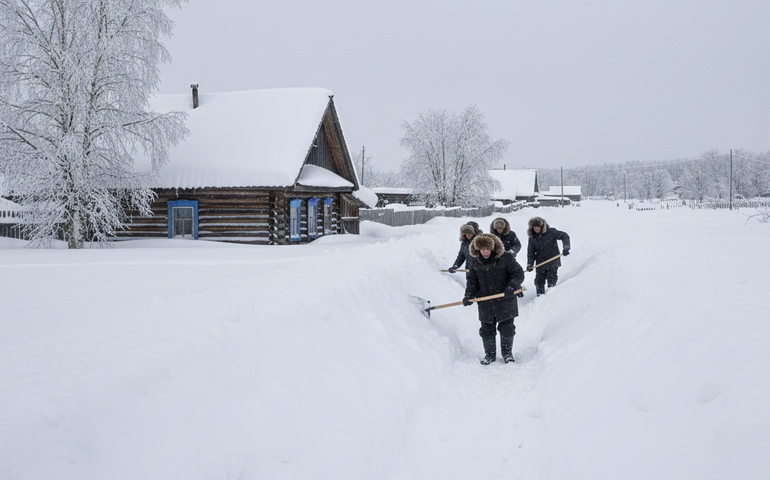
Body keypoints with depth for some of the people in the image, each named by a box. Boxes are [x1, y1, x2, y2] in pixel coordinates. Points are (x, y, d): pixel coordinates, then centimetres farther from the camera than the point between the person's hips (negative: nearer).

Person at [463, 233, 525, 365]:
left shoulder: (505, 258, -11)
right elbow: (472, 280, 10)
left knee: (506, 328, 4)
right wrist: (469, 295, -4)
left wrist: (512, 286, -23)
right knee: (487, 329, 8)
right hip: (485, 303, 3)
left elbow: (519, 273, -6)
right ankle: (489, 354, 24)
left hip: (505, 301, -3)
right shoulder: (474, 261, 0)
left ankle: (507, 352, 24)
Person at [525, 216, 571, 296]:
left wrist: (566, 248, -21)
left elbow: (564, 236, -7)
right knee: (539, 282, 7)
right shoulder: (532, 238, 5)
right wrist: (530, 264, -10)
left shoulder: (551, 232, -6)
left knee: (551, 282, -4)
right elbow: (530, 252, 3)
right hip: (540, 263, 4)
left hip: (553, 263, -4)